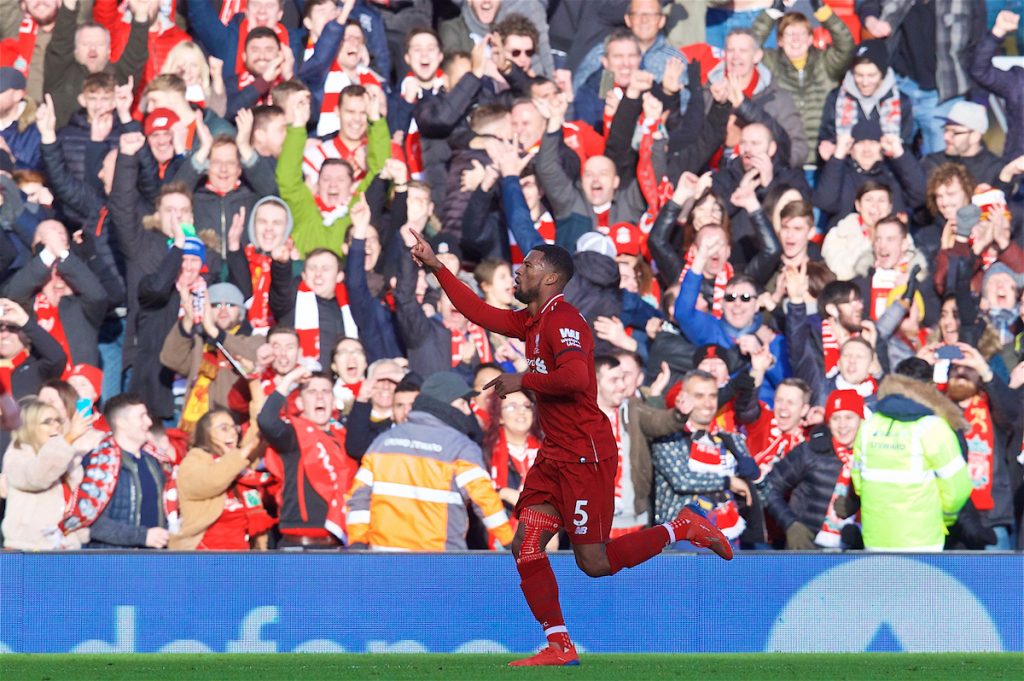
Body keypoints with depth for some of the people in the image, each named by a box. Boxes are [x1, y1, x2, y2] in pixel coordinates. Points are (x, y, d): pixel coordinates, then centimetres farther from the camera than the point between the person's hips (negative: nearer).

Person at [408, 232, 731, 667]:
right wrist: (436, 268, 19)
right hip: (555, 456, 9)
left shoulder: (563, 321, -15)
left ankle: (682, 529, 12)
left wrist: (522, 381, -17)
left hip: (586, 455, -9)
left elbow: (575, 377, -29)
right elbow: (479, 312, 22)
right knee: (526, 547, -2)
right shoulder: (531, 322, 14)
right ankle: (559, 647, 1)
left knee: (594, 562, -5)